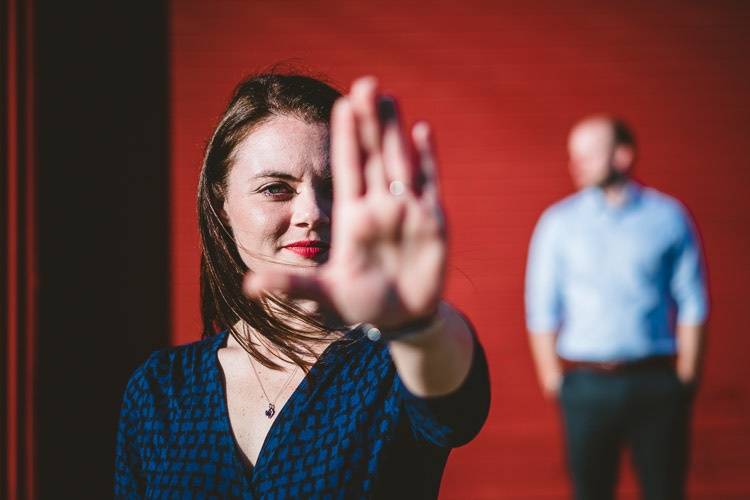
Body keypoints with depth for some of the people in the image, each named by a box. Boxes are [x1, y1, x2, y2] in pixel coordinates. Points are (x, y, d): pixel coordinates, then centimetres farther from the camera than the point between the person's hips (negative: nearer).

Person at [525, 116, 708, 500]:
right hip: (588, 385, 1)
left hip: (656, 382, 0)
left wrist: (686, 378, 0)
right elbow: (542, 310, 5)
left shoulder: (668, 217, 2)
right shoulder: (558, 223, 4)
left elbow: (692, 303, 4)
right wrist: (553, 382, 0)